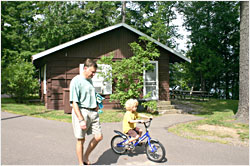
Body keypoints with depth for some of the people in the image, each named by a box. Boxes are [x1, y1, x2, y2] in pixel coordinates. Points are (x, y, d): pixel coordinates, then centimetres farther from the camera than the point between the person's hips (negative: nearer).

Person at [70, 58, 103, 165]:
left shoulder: (90, 81, 14)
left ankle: (85, 157, 26)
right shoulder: (76, 81, -10)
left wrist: (96, 106, 14)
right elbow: (74, 102, -16)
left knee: (99, 137, 5)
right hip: (81, 112, -7)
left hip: (93, 112, 7)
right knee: (81, 139, 5)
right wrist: (81, 120, -20)